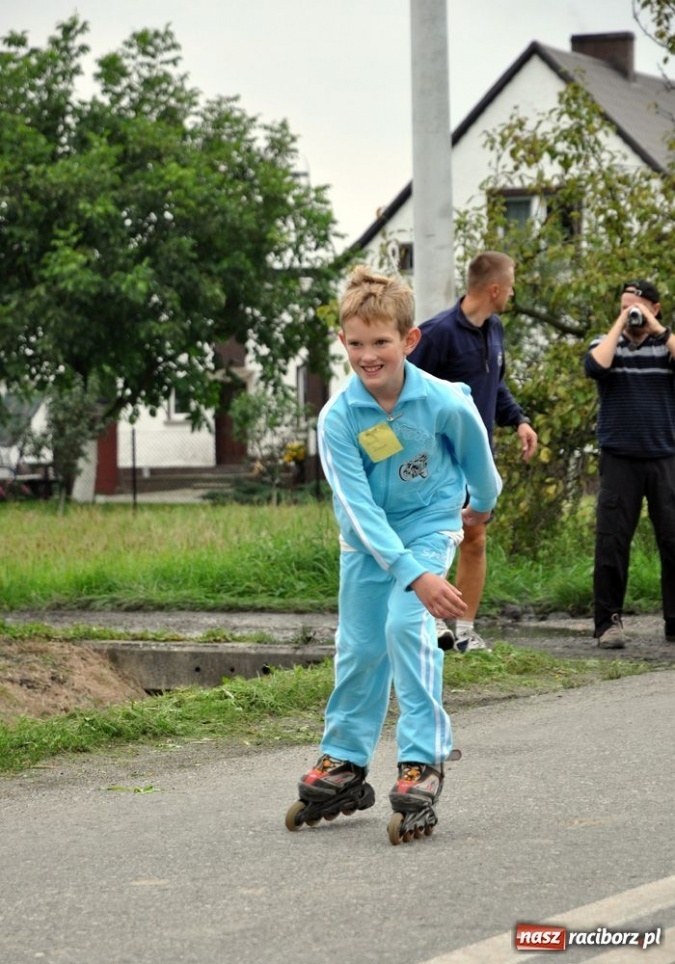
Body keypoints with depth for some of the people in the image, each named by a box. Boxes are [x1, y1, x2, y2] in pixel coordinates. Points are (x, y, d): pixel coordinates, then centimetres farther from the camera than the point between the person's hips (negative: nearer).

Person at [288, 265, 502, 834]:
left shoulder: (444, 402, -24)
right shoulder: (338, 418, -23)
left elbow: (476, 454, -1)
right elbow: (359, 508, -27)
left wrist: (483, 504, 18)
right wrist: (414, 575, -35)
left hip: (429, 525, -2)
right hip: (366, 537, 2)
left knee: (407, 625, -21)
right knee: (358, 647, 8)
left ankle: (424, 759, -16)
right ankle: (345, 762, 24)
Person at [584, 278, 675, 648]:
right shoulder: (607, 343, 8)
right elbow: (594, 367, -13)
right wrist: (619, 325, -9)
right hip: (619, 460, 0)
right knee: (611, 542, -4)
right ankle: (608, 622, 1)